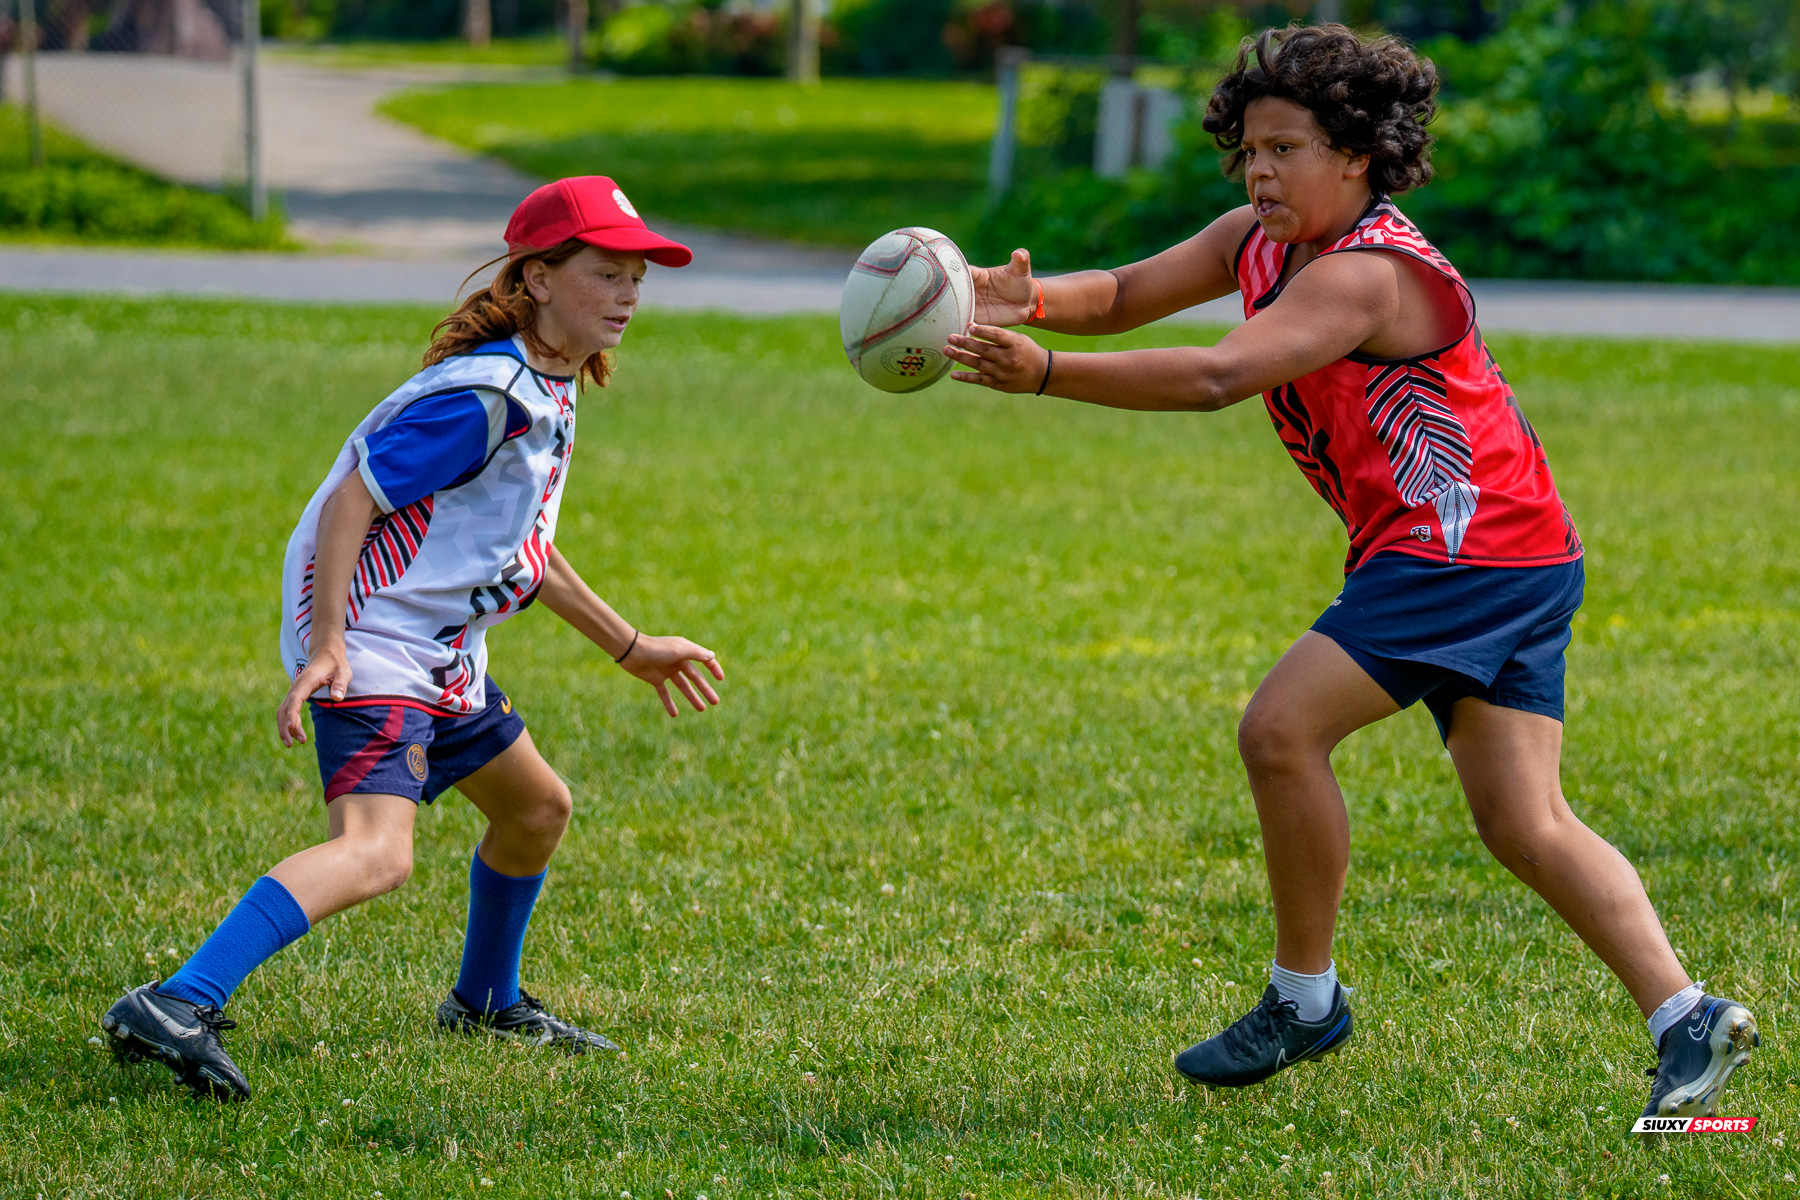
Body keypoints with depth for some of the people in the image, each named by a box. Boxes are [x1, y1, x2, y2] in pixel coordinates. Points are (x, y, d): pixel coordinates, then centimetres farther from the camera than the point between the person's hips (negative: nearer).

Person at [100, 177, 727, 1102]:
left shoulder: (549, 389, 14)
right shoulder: (487, 393, -17)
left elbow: (518, 545, 26)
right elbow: (353, 497, -20)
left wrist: (630, 649, 31)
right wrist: (326, 644, -28)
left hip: (441, 658, 11)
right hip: (373, 643, -11)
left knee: (537, 808, 25)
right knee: (377, 852, -28)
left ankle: (486, 1001, 46)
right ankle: (175, 1008, -39)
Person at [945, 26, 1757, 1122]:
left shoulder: (1363, 274, -20)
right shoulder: (1261, 241, 10)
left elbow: (1214, 378, -32)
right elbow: (1126, 296, 7)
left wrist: (1044, 373, -35)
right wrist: (1032, 300, -15)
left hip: (1472, 551, -10)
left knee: (1282, 730, -14)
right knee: (1524, 824, 3)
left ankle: (1305, 999, -1)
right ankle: (1688, 1019, -2)